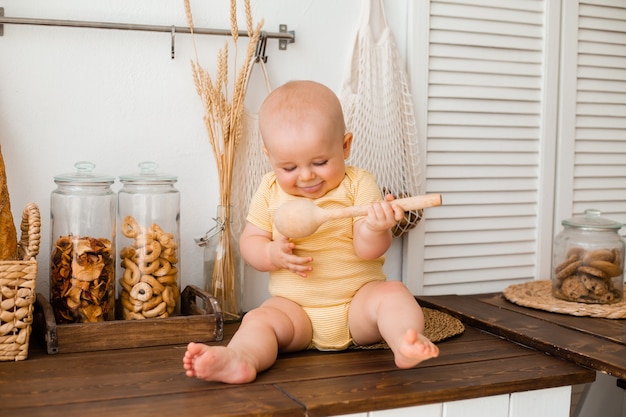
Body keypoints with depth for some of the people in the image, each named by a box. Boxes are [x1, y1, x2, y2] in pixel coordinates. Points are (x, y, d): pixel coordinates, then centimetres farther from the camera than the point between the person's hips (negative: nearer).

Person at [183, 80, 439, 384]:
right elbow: (249, 242, 5)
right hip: (295, 307, 1)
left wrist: (376, 228, -36)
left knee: (393, 294, -26)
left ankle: (406, 342, -50)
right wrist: (273, 254, -18)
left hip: (358, 300, -1)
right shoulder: (270, 191, 3)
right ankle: (240, 359, -50)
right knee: (259, 320, -24)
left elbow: (368, 249, -12)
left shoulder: (358, 184, -4)